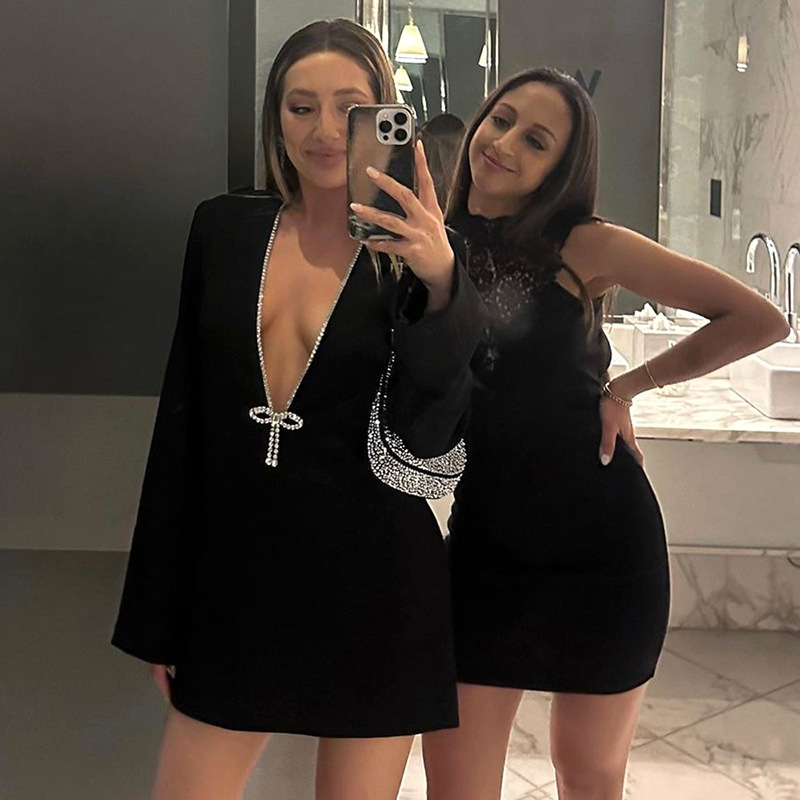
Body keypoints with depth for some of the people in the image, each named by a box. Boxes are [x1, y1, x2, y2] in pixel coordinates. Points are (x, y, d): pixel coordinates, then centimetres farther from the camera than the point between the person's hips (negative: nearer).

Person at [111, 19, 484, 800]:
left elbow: (427, 436, -13)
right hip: (234, 581, 2)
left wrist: (439, 284, -28)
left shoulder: (417, 250, -3)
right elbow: (181, 418, 5)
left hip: (372, 590, -2)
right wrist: (158, 607, 6)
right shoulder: (223, 227, 3)